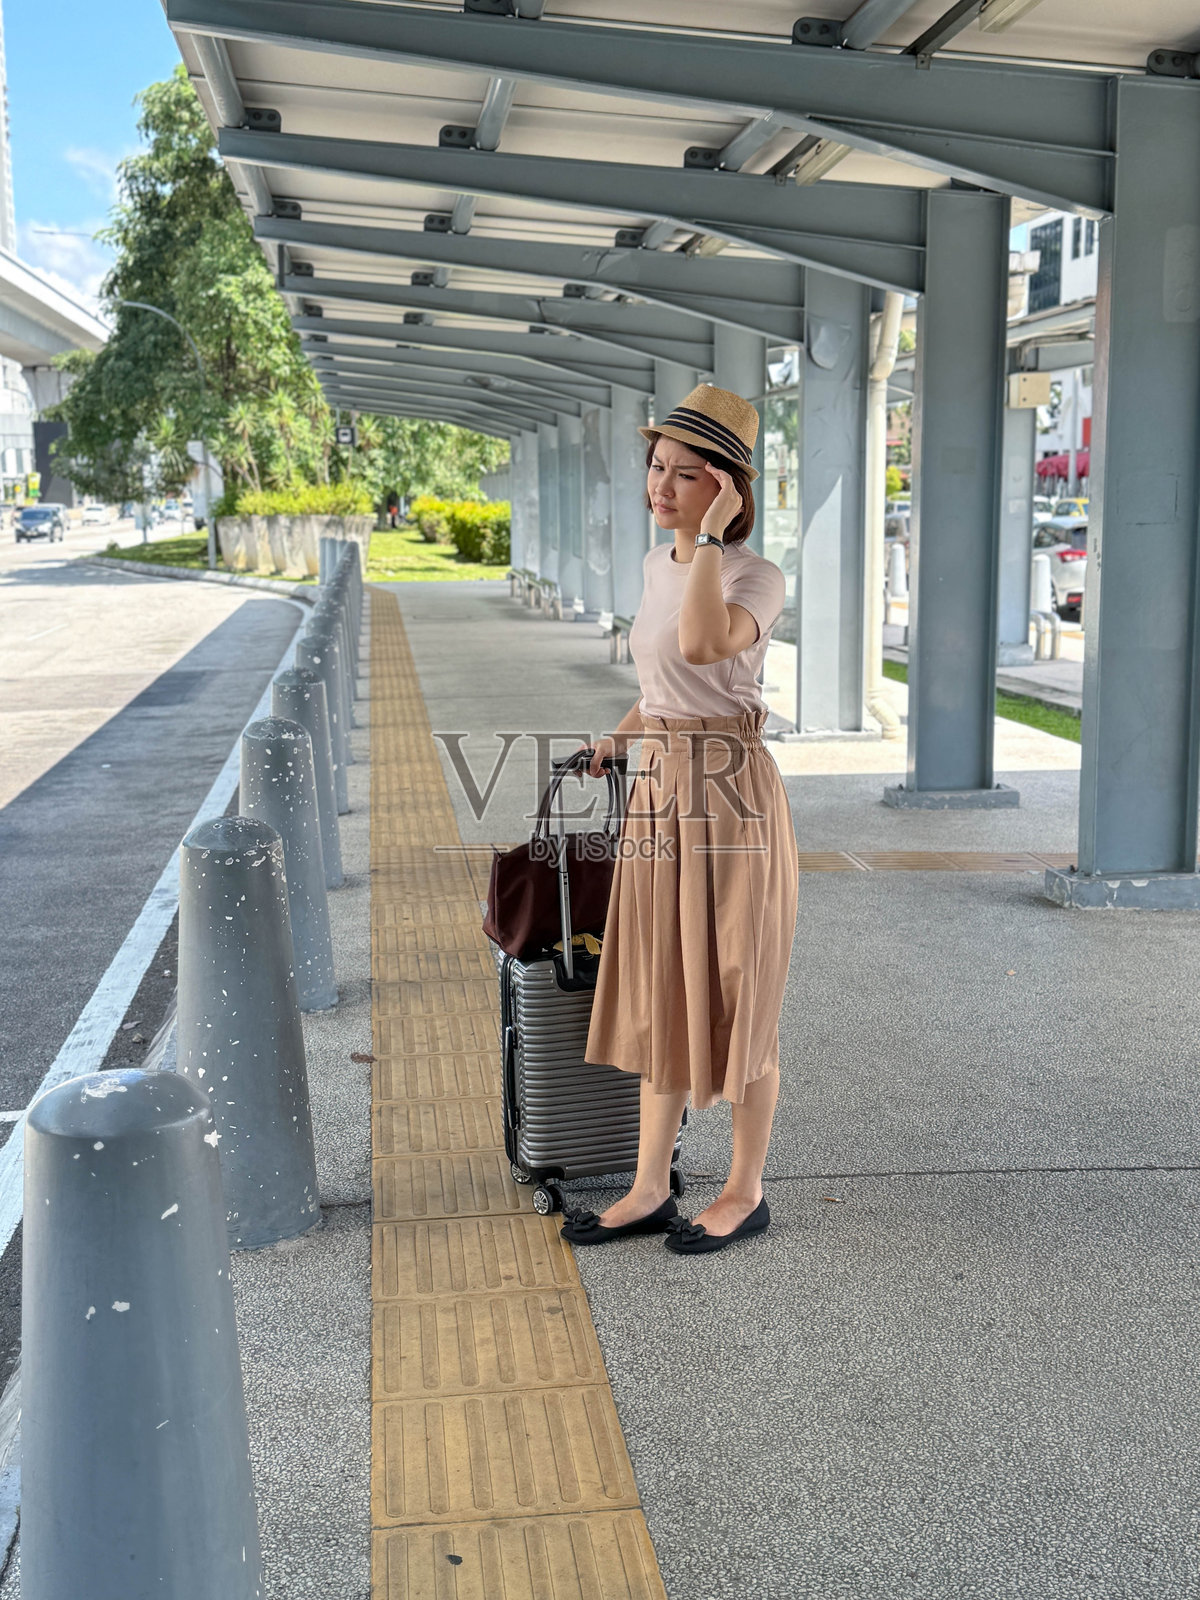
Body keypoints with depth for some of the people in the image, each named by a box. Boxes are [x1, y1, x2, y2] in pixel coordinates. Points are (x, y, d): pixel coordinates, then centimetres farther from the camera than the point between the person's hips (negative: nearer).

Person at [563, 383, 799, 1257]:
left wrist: (712, 534, -27)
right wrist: (621, 735, 26)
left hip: (729, 797, -7)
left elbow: (703, 645, -35)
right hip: (658, 794, 8)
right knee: (660, 997, 12)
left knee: (734, 1001, 4)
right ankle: (651, 1189, 24)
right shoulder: (657, 564, 10)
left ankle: (746, 1191, 22)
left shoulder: (758, 578, -13)